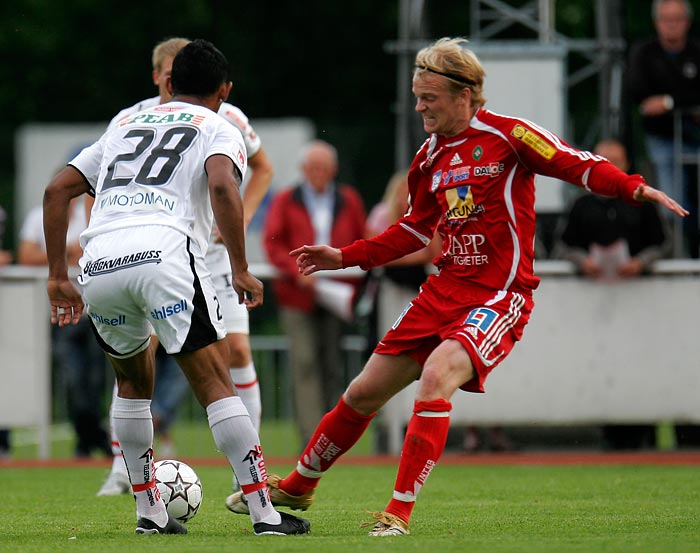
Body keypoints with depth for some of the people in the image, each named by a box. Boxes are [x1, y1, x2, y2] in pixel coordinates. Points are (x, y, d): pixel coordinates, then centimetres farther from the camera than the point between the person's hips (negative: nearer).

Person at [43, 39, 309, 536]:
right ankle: (264, 511, -8)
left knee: (134, 380, 25)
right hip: (164, 251, -5)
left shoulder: (124, 127, 32)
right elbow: (222, 186, -6)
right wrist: (241, 270, -4)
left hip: (98, 262, 5)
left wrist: (59, 278, 25)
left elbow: (57, 191, 25)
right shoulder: (219, 130, 16)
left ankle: (149, 511, 21)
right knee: (215, 383, -2)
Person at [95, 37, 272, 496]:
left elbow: (262, 168, 12)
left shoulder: (227, 120, -8)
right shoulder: (129, 123, -10)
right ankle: (122, 467, -3)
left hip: (212, 252, 1)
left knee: (236, 350, -9)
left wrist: (239, 221, -1)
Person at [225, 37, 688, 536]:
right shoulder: (431, 157, 11)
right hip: (445, 290, 7)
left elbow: (579, 166, -12)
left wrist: (635, 187, -29)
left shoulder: (507, 135, -9)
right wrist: (345, 257, 21)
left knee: (436, 376, -31)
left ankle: (400, 512, -25)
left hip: (500, 296, -7)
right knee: (365, 393, 10)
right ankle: (297, 487, 31)